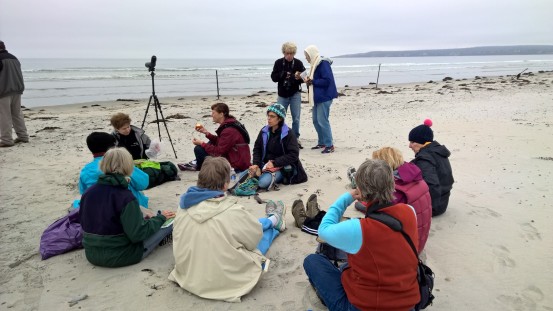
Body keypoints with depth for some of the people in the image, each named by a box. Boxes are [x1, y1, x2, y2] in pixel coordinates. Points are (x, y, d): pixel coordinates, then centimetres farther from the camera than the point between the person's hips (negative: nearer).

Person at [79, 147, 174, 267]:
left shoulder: (88, 193, -4)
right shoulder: (125, 197, -24)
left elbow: (85, 222, 10)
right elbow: (138, 234, -24)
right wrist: (160, 218, -9)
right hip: (120, 257, -7)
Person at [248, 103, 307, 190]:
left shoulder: (288, 134, -12)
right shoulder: (264, 131, 3)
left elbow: (293, 154, -17)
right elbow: (257, 148, 7)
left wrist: (274, 163, -22)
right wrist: (256, 164, -11)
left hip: (281, 167, -5)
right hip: (265, 164, 5)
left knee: (263, 182, -30)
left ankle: (275, 176, -1)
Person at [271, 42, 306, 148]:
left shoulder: (298, 63, -4)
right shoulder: (278, 62, -2)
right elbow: (273, 77, -3)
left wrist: (299, 77, -27)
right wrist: (283, 74, -21)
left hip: (295, 94, -1)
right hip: (282, 94, 1)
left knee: (296, 118, 2)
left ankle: (296, 138, 15)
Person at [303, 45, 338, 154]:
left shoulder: (323, 63, -15)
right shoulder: (315, 64, 13)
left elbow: (327, 80, -22)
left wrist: (312, 81, -17)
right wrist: (309, 80, 0)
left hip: (324, 97, -10)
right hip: (317, 97, 10)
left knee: (322, 121, -9)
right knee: (316, 120, 12)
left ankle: (329, 145, 0)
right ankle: (321, 142, 22)